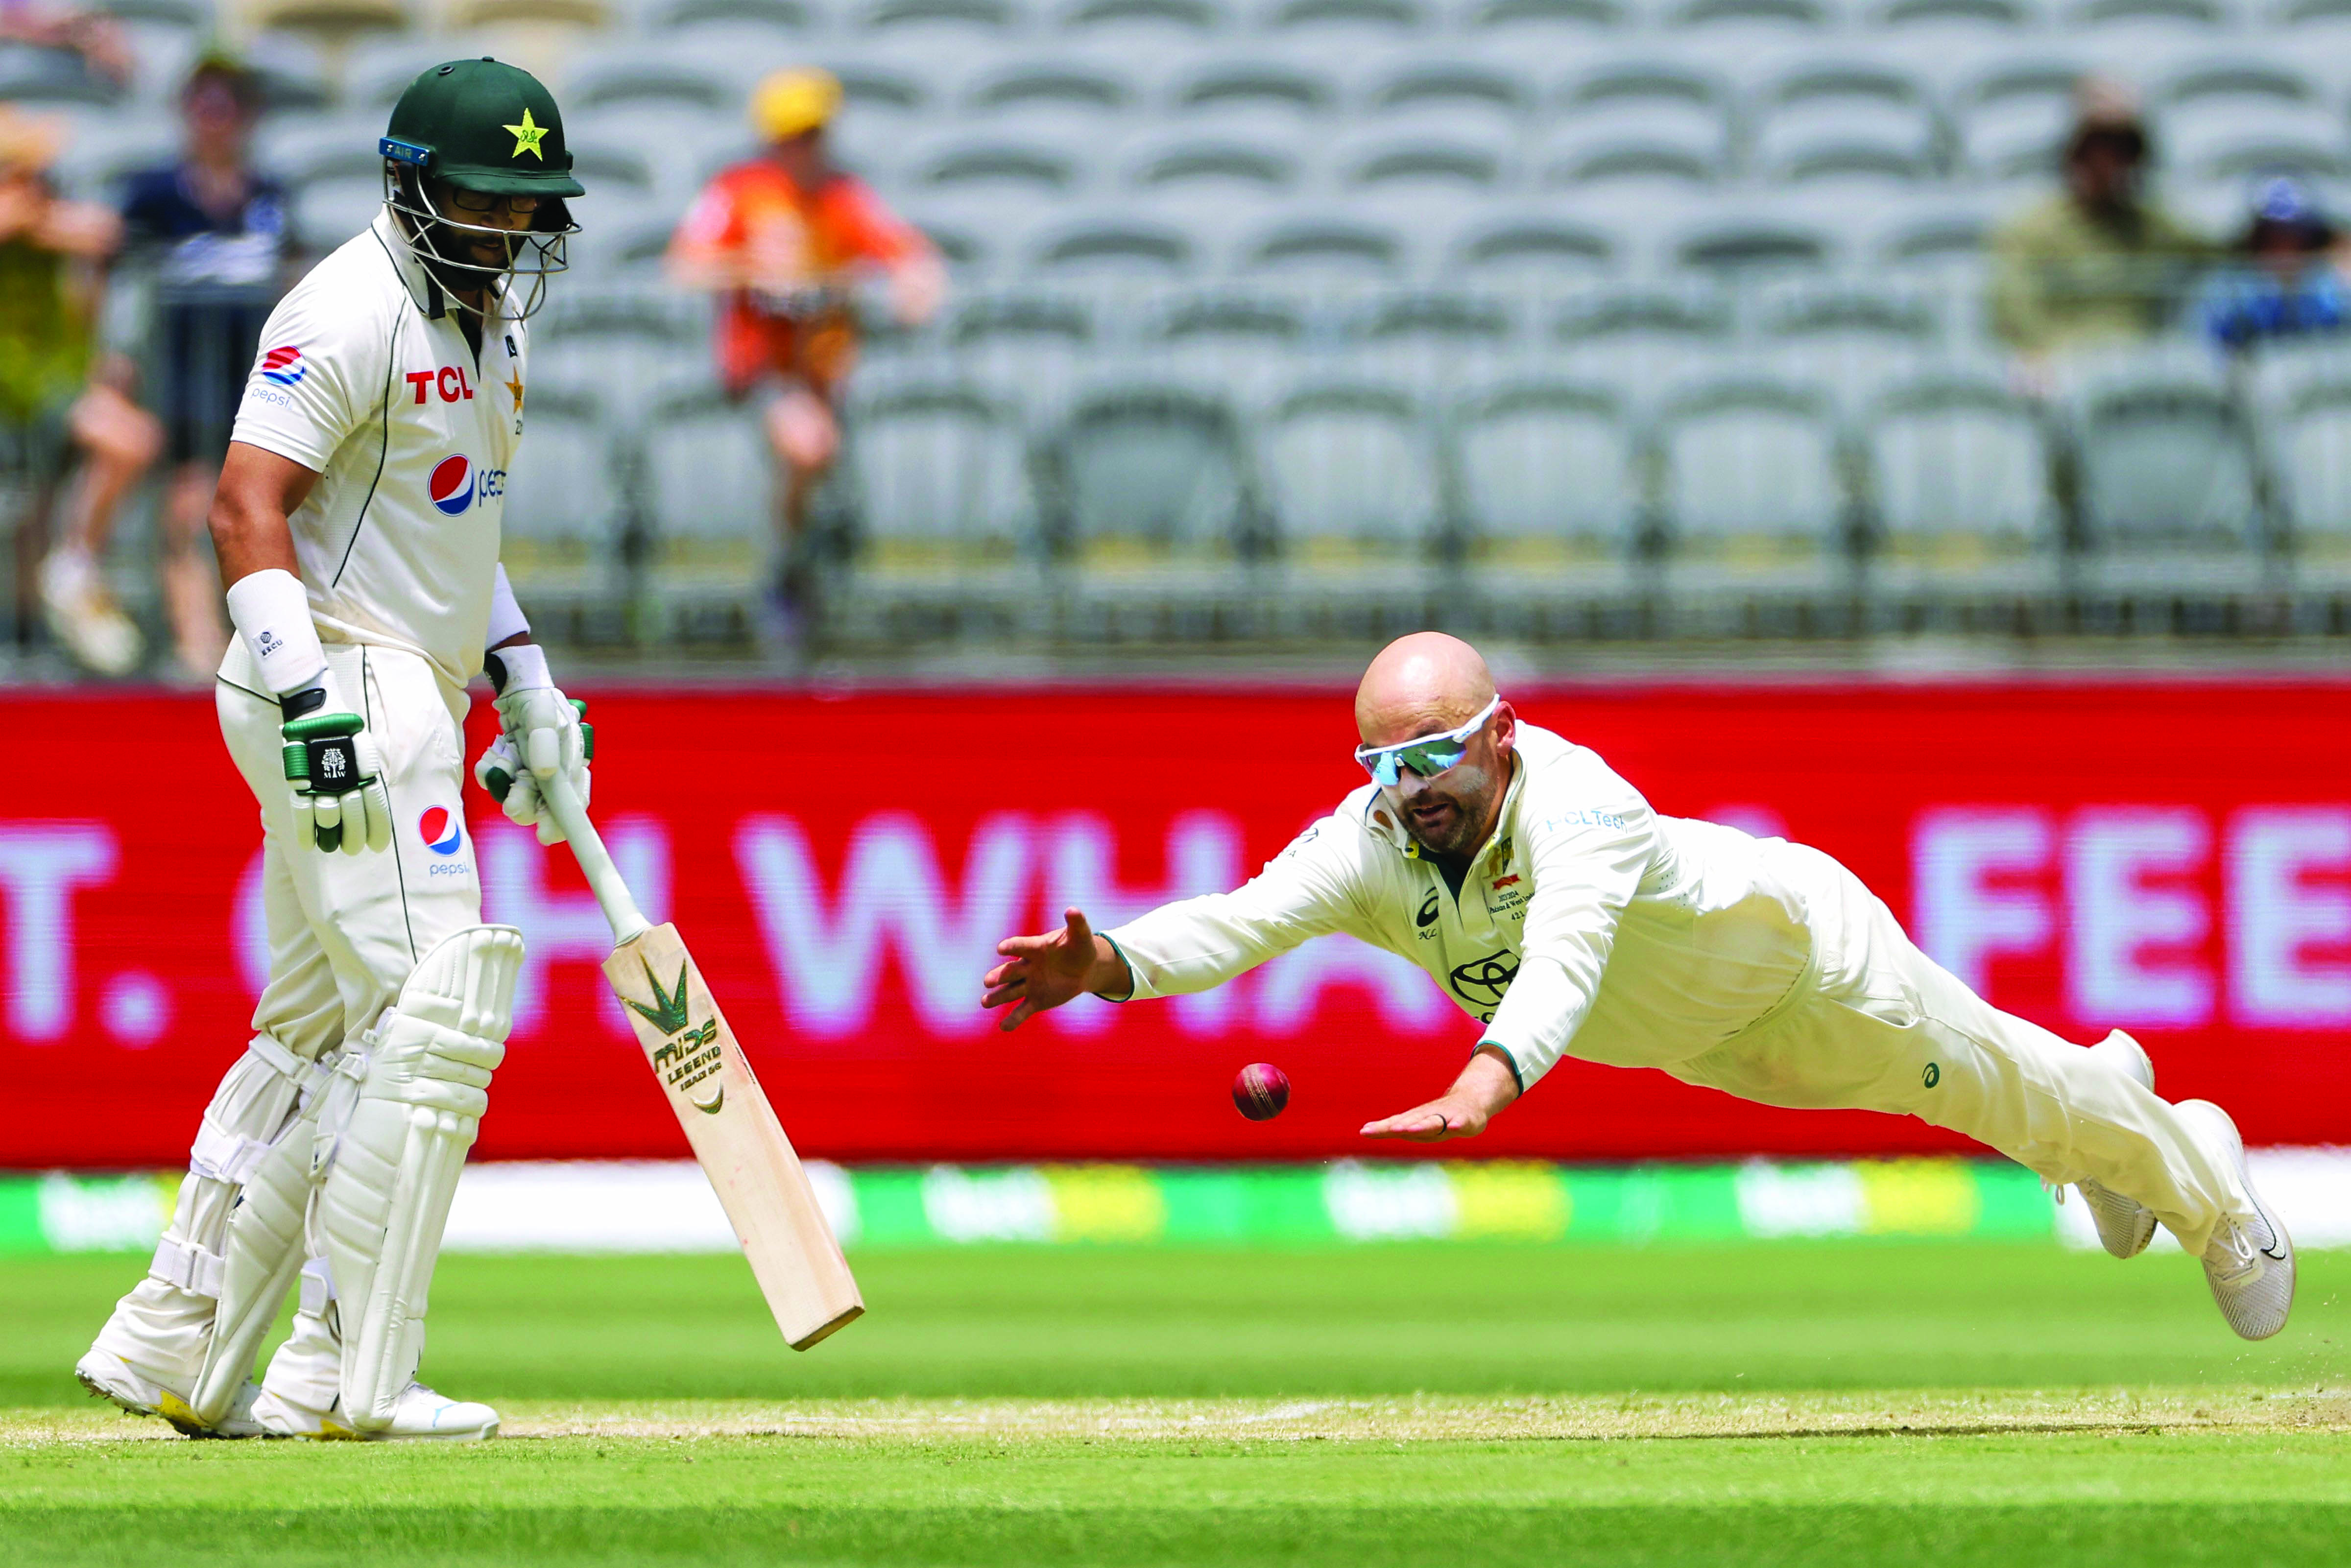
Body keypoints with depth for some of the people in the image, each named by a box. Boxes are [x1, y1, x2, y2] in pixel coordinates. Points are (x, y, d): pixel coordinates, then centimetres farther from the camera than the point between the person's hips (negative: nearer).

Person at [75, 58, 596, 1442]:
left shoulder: (484, 320, 17)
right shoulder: (354, 313, -14)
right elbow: (248, 506, -21)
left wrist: (527, 689, 23)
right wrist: (307, 694, -30)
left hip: (408, 696, 10)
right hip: (343, 683, -10)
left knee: (320, 1036, 14)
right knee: (434, 1014, -14)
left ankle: (172, 1354, 19)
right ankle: (345, 1376, -11)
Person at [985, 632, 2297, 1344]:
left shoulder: (1576, 803, -46)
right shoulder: (1374, 846, -31)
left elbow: (1567, 947, -65)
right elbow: (1244, 918, -46)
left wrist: (1491, 1077, -83)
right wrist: (1110, 967, -65)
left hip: (1794, 937, -6)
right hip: (1689, 1034, 6)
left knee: (1979, 1076, 17)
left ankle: (2200, 1173, 47)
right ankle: (2109, 1090, 62)